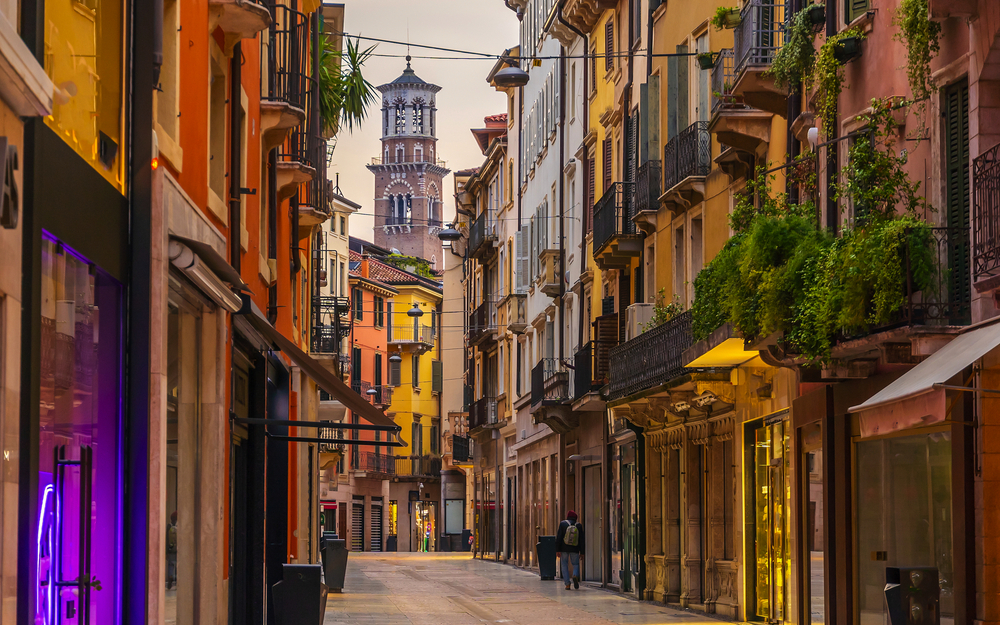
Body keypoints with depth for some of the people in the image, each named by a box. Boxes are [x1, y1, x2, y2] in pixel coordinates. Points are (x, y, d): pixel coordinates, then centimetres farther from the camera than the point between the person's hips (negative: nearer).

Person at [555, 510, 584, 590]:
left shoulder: (563, 524, -4)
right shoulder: (579, 525, 0)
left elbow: (559, 537, -7)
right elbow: (581, 539, 1)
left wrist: (557, 550, -5)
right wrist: (581, 552, 5)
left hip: (564, 549, -1)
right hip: (574, 549, 1)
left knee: (565, 565, 8)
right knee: (576, 565, 11)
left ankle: (567, 584, 0)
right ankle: (575, 576, -20)